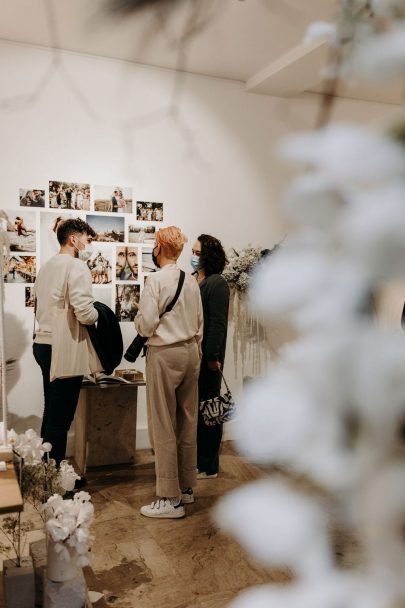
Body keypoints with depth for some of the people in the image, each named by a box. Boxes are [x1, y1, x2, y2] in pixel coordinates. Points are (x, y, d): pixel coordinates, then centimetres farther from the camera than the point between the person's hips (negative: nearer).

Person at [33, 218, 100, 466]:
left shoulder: (47, 266, 15)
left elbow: (43, 310, 17)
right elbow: (85, 314, -22)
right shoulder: (77, 266, -12)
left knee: (51, 413, 17)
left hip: (44, 344, 9)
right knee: (61, 418, 0)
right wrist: (99, 313, -2)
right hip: (64, 350, -9)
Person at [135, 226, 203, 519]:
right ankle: (186, 486, 26)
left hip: (164, 355, -7)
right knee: (188, 423, 13)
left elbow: (146, 326, -15)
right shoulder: (191, 281, 7)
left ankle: (170, 498, 6)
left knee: (164, 426, 0)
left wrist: (139, 315, 6)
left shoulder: (156, 280, -12)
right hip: (190, 352, 7)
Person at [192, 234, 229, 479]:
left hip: (207, 357, -7)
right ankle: (195, 459, 29)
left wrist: (212, 356, -19)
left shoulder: (217, 283, -12)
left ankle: (208, 466, 17)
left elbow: (218, 323, -17)